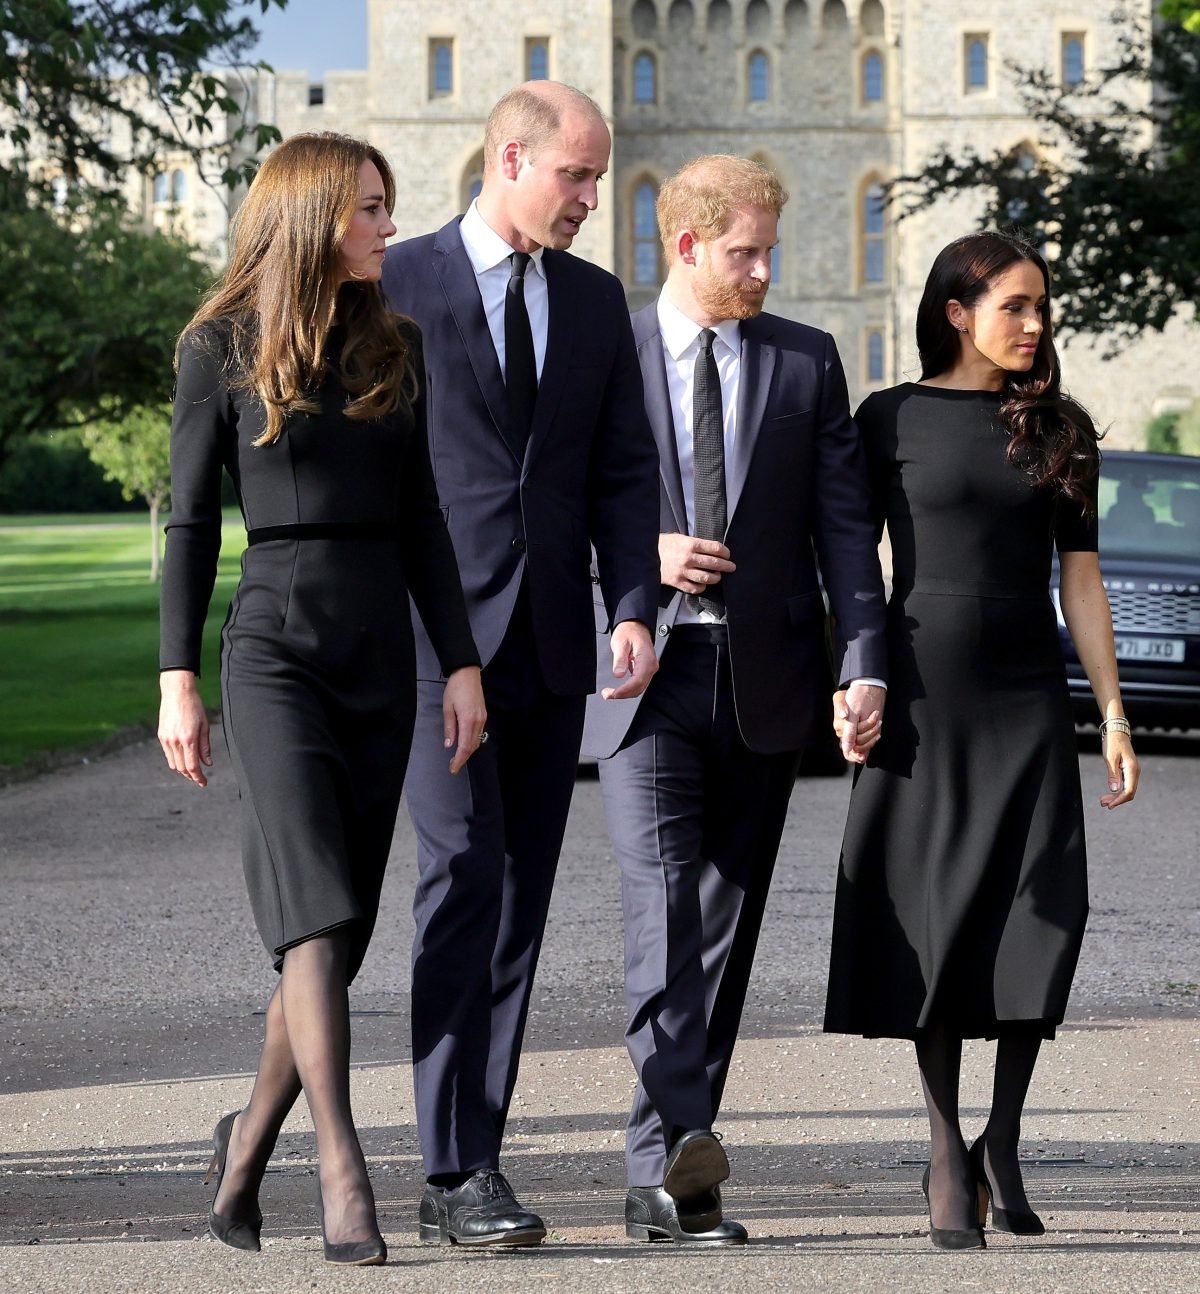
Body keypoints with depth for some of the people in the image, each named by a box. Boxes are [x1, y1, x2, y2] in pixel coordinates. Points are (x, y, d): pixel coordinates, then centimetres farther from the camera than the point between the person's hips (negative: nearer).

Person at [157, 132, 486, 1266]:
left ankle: (251, 1139, 22)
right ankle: (343, 1179, -17)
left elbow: (420, 518, 12)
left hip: (382, 646, 5)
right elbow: (191, 520, 0)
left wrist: (462, 662, 4)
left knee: (343, 925, 5)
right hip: (275, 640, -5)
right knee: (318, 915, -14)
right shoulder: (223, 347, 0)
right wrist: (177, 678, -5)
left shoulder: (393, 347, 12)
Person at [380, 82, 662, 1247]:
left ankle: (472, 1162, 11)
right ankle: (455, 1175, -13)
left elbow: (623, 472, 10)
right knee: (464, 877, -14)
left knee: (521, 900, 5)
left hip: (549, 642, 5)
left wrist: (633, 607, -4)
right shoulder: (396, 285, -1)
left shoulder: (595, 300, 13)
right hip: (436, 635, -5)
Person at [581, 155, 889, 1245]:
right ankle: (678, 1141, -26)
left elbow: (844, 524, 5)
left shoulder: (808, 362, 8)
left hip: (763, 677, 3)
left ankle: (663, 1175, 11)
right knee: (662, 902, -18)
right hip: (646, 673, -2)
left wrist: (864, 663, -6)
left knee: (727, 925, 4)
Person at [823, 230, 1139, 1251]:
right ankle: (946, 1156, 7)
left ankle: (1002, 1143, 6)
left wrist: (1115, 716, 5)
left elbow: (1081, 582, 10)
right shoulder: (893, 419, 2)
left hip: (1028, 699, 2)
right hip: (922, 697, -2)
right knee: (936, 922, -1)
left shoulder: (1059, 431, 10)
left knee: (1045, 913, -8)